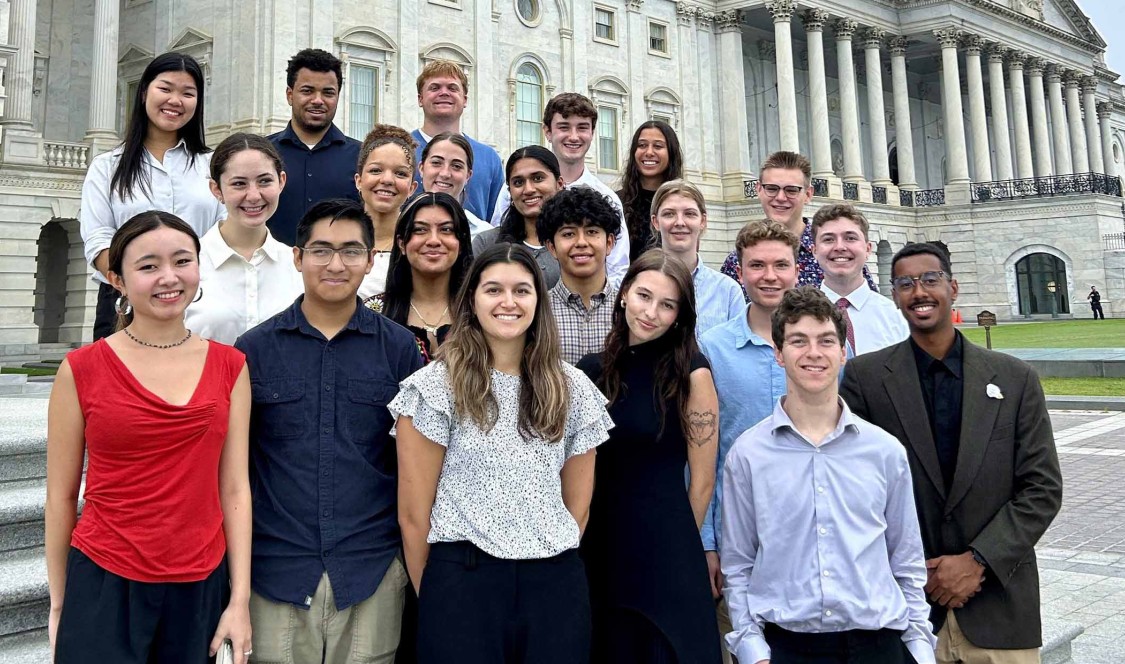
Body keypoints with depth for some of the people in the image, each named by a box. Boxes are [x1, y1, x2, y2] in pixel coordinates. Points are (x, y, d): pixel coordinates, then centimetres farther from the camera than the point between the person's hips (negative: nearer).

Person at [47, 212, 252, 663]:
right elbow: (61, 496, 1)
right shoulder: (81, 370, -5)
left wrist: (240, 599, -1)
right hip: (104, 587, -2)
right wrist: (59, 604, 6)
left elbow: (235, 488, 0)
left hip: (200, 589, 2)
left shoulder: (230, 367, 1)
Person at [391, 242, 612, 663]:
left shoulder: (573, 389, 6)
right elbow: (413, 514, -4)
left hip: (555, 585, 3)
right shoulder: (434, 387, -5)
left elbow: (578, 505, 11)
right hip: (462, 581, -3)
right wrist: (431, 597, 0)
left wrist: (552, 565, 8)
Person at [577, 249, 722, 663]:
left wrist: (677, 546, 3)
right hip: (595, 546, 4)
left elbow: (702, 480, -5)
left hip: (663, 549, -4)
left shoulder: (690, 371, -10)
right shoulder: (593, 369, 2)